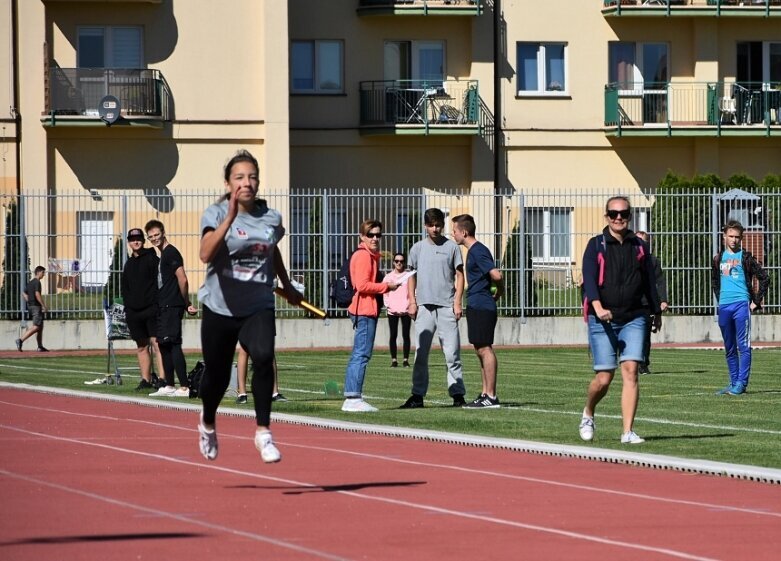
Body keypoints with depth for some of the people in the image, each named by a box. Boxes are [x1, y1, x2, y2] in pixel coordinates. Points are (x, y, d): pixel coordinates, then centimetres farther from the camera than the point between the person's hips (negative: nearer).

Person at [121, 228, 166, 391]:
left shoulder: (152, 258, -1)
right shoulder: (129, 263, 18)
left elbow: (160, 282, -7)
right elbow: (124, 287, 22)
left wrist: (156, 302, -13)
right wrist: (128, 304, 8)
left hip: (151, 309, -7)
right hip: (134, 312, 7)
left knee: (156, 343, -14)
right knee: (141, 347, 9)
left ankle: (162, 378, -19)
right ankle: (146, 379, 14)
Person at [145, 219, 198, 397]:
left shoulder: (171, 253, -11)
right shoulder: (163, 254, 20)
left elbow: (182, 280, -16)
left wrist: (186, 304, -9)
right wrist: (186, 304, 14)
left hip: (172, 306, -10)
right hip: (164, 307, 10)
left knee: (173, 344, -13)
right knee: (164, 345, 13)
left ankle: (184, 387, -16)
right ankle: (169, 386, 18)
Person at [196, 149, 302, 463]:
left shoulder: (271, 218, 3)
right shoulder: (216, 214, -8)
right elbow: (206, 254, -27)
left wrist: (287, 286, 37)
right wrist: (230, 217, -35)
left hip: (258, 306, 1)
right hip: (220, 307, -1)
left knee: (263, 356, -27)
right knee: (218, 375, 10)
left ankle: (263, 431, -20)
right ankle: (208, 423, 43)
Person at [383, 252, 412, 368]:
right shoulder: (388, 277, 11)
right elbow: (385, 294, 8)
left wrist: (409, 305, -8)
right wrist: (388, 305, -6)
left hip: (405, 310, -1)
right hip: (392, 311, 1)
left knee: (406, 335, -2)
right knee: (393, 335, -1)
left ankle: (406, 359, 2)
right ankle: (394, 360, 1)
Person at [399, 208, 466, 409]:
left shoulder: (451, 247, 5)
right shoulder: (418, 248, 11)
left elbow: (459, 275, 5)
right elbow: (412, 276, 15)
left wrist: (457, 302, -4)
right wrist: (412, 302, 4)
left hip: (446, 307, -2)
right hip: (424, 306, 2)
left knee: (452, 352, -4)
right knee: (421, 353, 1)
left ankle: (458, 394, -2)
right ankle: (417, 395, 2)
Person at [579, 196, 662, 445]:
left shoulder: (639, 247, 10)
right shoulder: (596, 245, 0)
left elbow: (649, 280, 21)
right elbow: (589, 278, -12)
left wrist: (656, 311, 28)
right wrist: (598, 307, -28)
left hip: (633, 318, 2)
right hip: (602, 320, -2)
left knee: (630, 370, -11)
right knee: (604, 378, -3)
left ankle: (628, 432, -11)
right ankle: (588, 414, 28)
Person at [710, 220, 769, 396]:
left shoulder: (745, 257, 0)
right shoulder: (719, 258, 13)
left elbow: (764, 278, -1)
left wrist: (756, 301, -3)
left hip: (741, 304, -5)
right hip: (724, 307, 5)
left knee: (743, 346, -8)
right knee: (729, 348, 9)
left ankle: (742, 383, -9)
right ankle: (733, 383, 15)